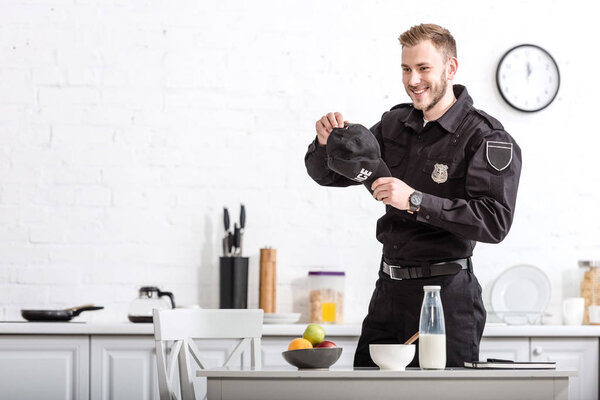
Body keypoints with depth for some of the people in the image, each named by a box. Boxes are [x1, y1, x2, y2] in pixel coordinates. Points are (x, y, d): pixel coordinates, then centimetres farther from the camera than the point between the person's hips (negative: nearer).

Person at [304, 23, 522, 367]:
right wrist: (326, 142, -6)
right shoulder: (395, 124, 10)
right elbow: (327, 174, 17)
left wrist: (416, 201, -25)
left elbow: (496, 222, -22)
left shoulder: (486, 138, -9)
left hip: (446, 291, -6)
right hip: (389, 288, 6)